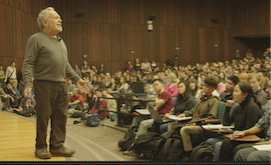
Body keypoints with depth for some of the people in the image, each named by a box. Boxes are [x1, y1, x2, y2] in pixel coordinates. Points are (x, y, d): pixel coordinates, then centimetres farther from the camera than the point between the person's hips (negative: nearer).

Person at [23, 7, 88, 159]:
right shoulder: (36, 39, -3)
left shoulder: (61, 41, 20)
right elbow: (28, 64, -9)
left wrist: (77, 79, 16)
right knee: (43, 117, 0)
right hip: (44, 84, -7)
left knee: (61, 117, 6)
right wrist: (28, 84, -20)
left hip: (61, 85, 7)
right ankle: (41, 147, 13)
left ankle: (57, 146, 16)